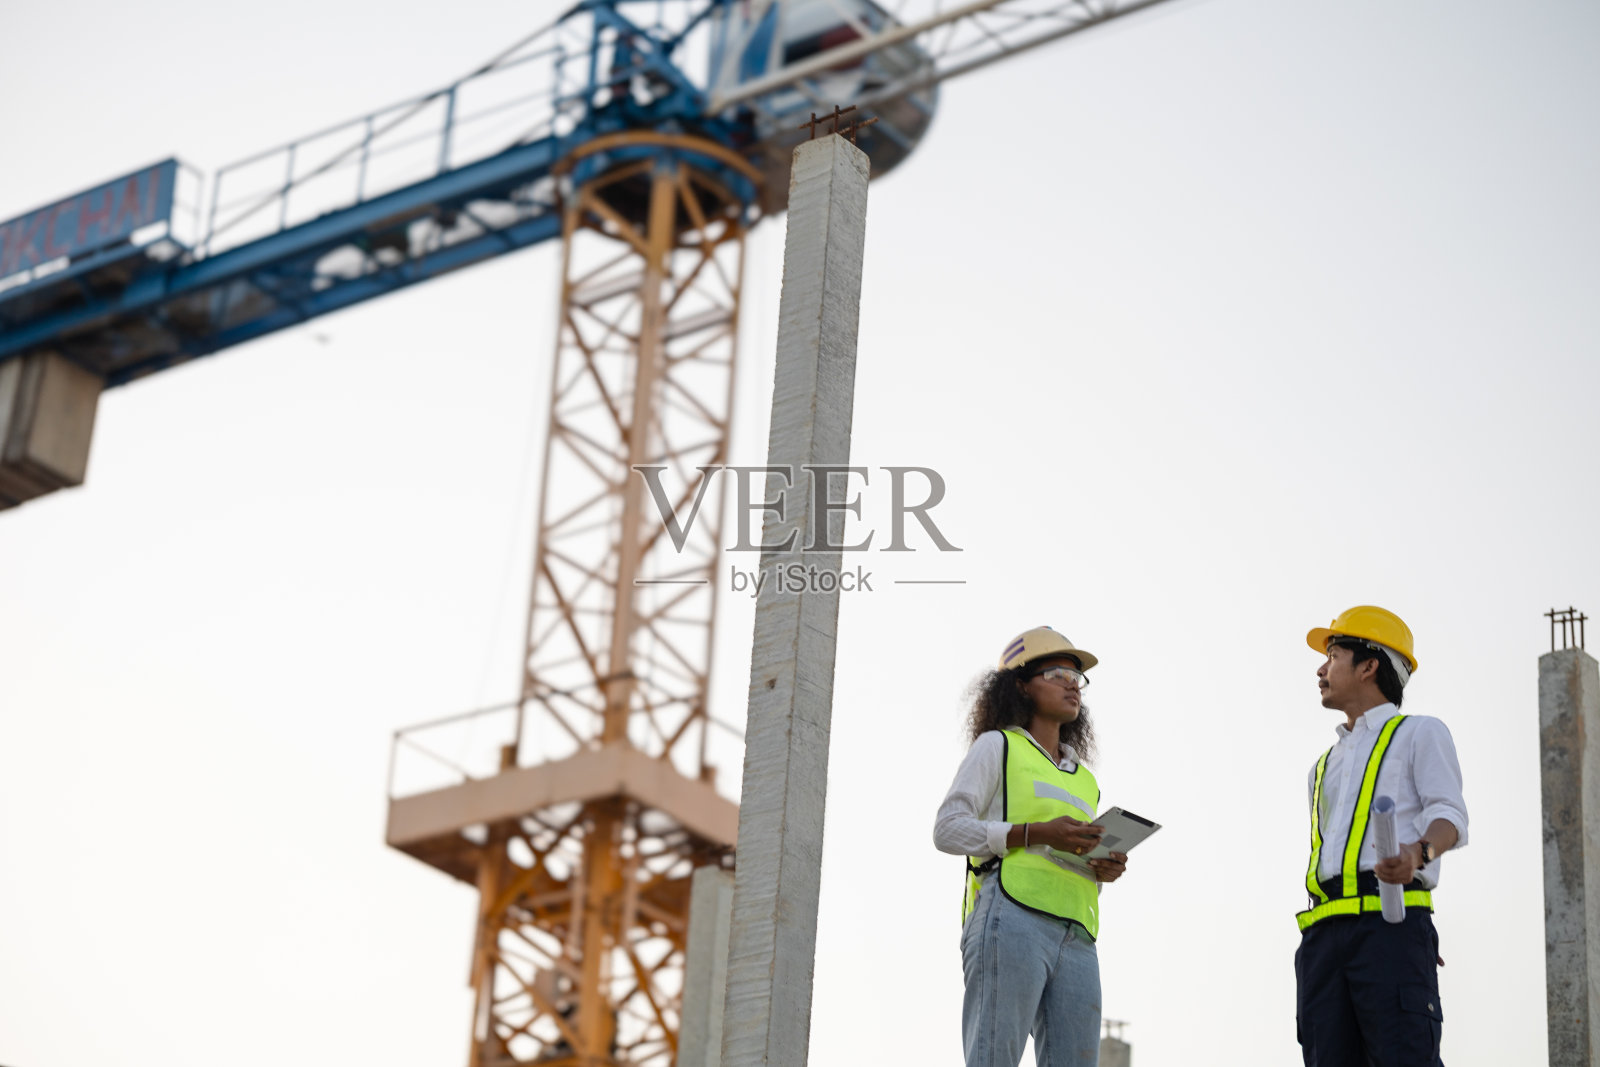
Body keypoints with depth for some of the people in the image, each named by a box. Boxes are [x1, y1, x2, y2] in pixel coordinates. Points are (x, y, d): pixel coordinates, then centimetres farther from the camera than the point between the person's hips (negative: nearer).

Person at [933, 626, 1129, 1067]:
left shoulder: (1084, 781, 31)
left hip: (1075, 940, 6)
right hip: (1010, 922, -6)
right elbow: (947, 830, 2)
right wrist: (1038, 834, -10)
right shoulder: (997, 746, 13)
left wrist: (1105, 869, 9)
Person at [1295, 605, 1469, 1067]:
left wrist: (1418, 852, -24)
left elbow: (1448, 814, -1)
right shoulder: (1326, 765, 33)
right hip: (1324, 928, 6)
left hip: (1390, 922, -6)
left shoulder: (1419, 733, 14)